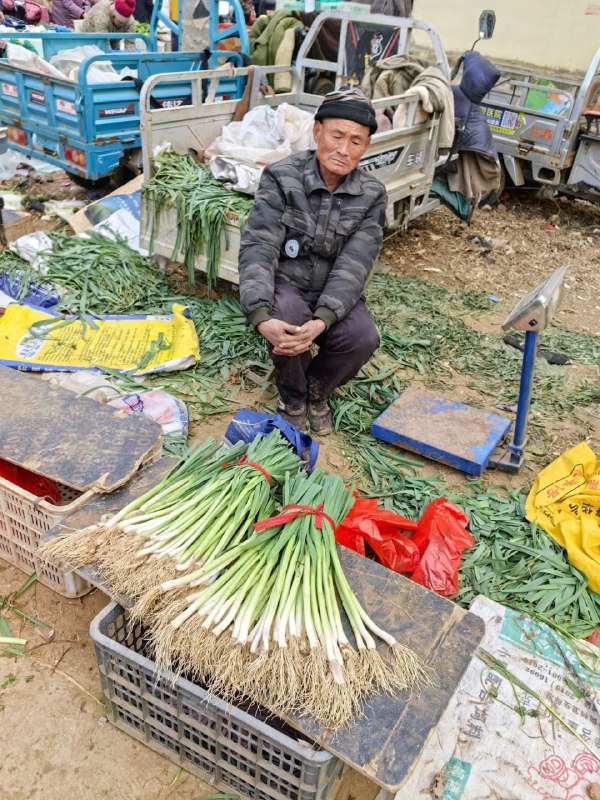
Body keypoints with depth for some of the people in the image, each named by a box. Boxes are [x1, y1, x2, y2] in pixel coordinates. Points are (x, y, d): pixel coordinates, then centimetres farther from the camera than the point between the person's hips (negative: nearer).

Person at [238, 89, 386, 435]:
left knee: (363, 338, -28)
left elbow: (353, 266, -17)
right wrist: (261, 316, -40)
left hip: (335, 293, 2)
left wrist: (321, 321, -35)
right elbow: (258, 248, -22)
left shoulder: (371, 194, -8)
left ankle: (318, 389, 6)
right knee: (287, 315, -36)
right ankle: (293, 394, -4)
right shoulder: (282, 177, -14)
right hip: (285, 284, -2)